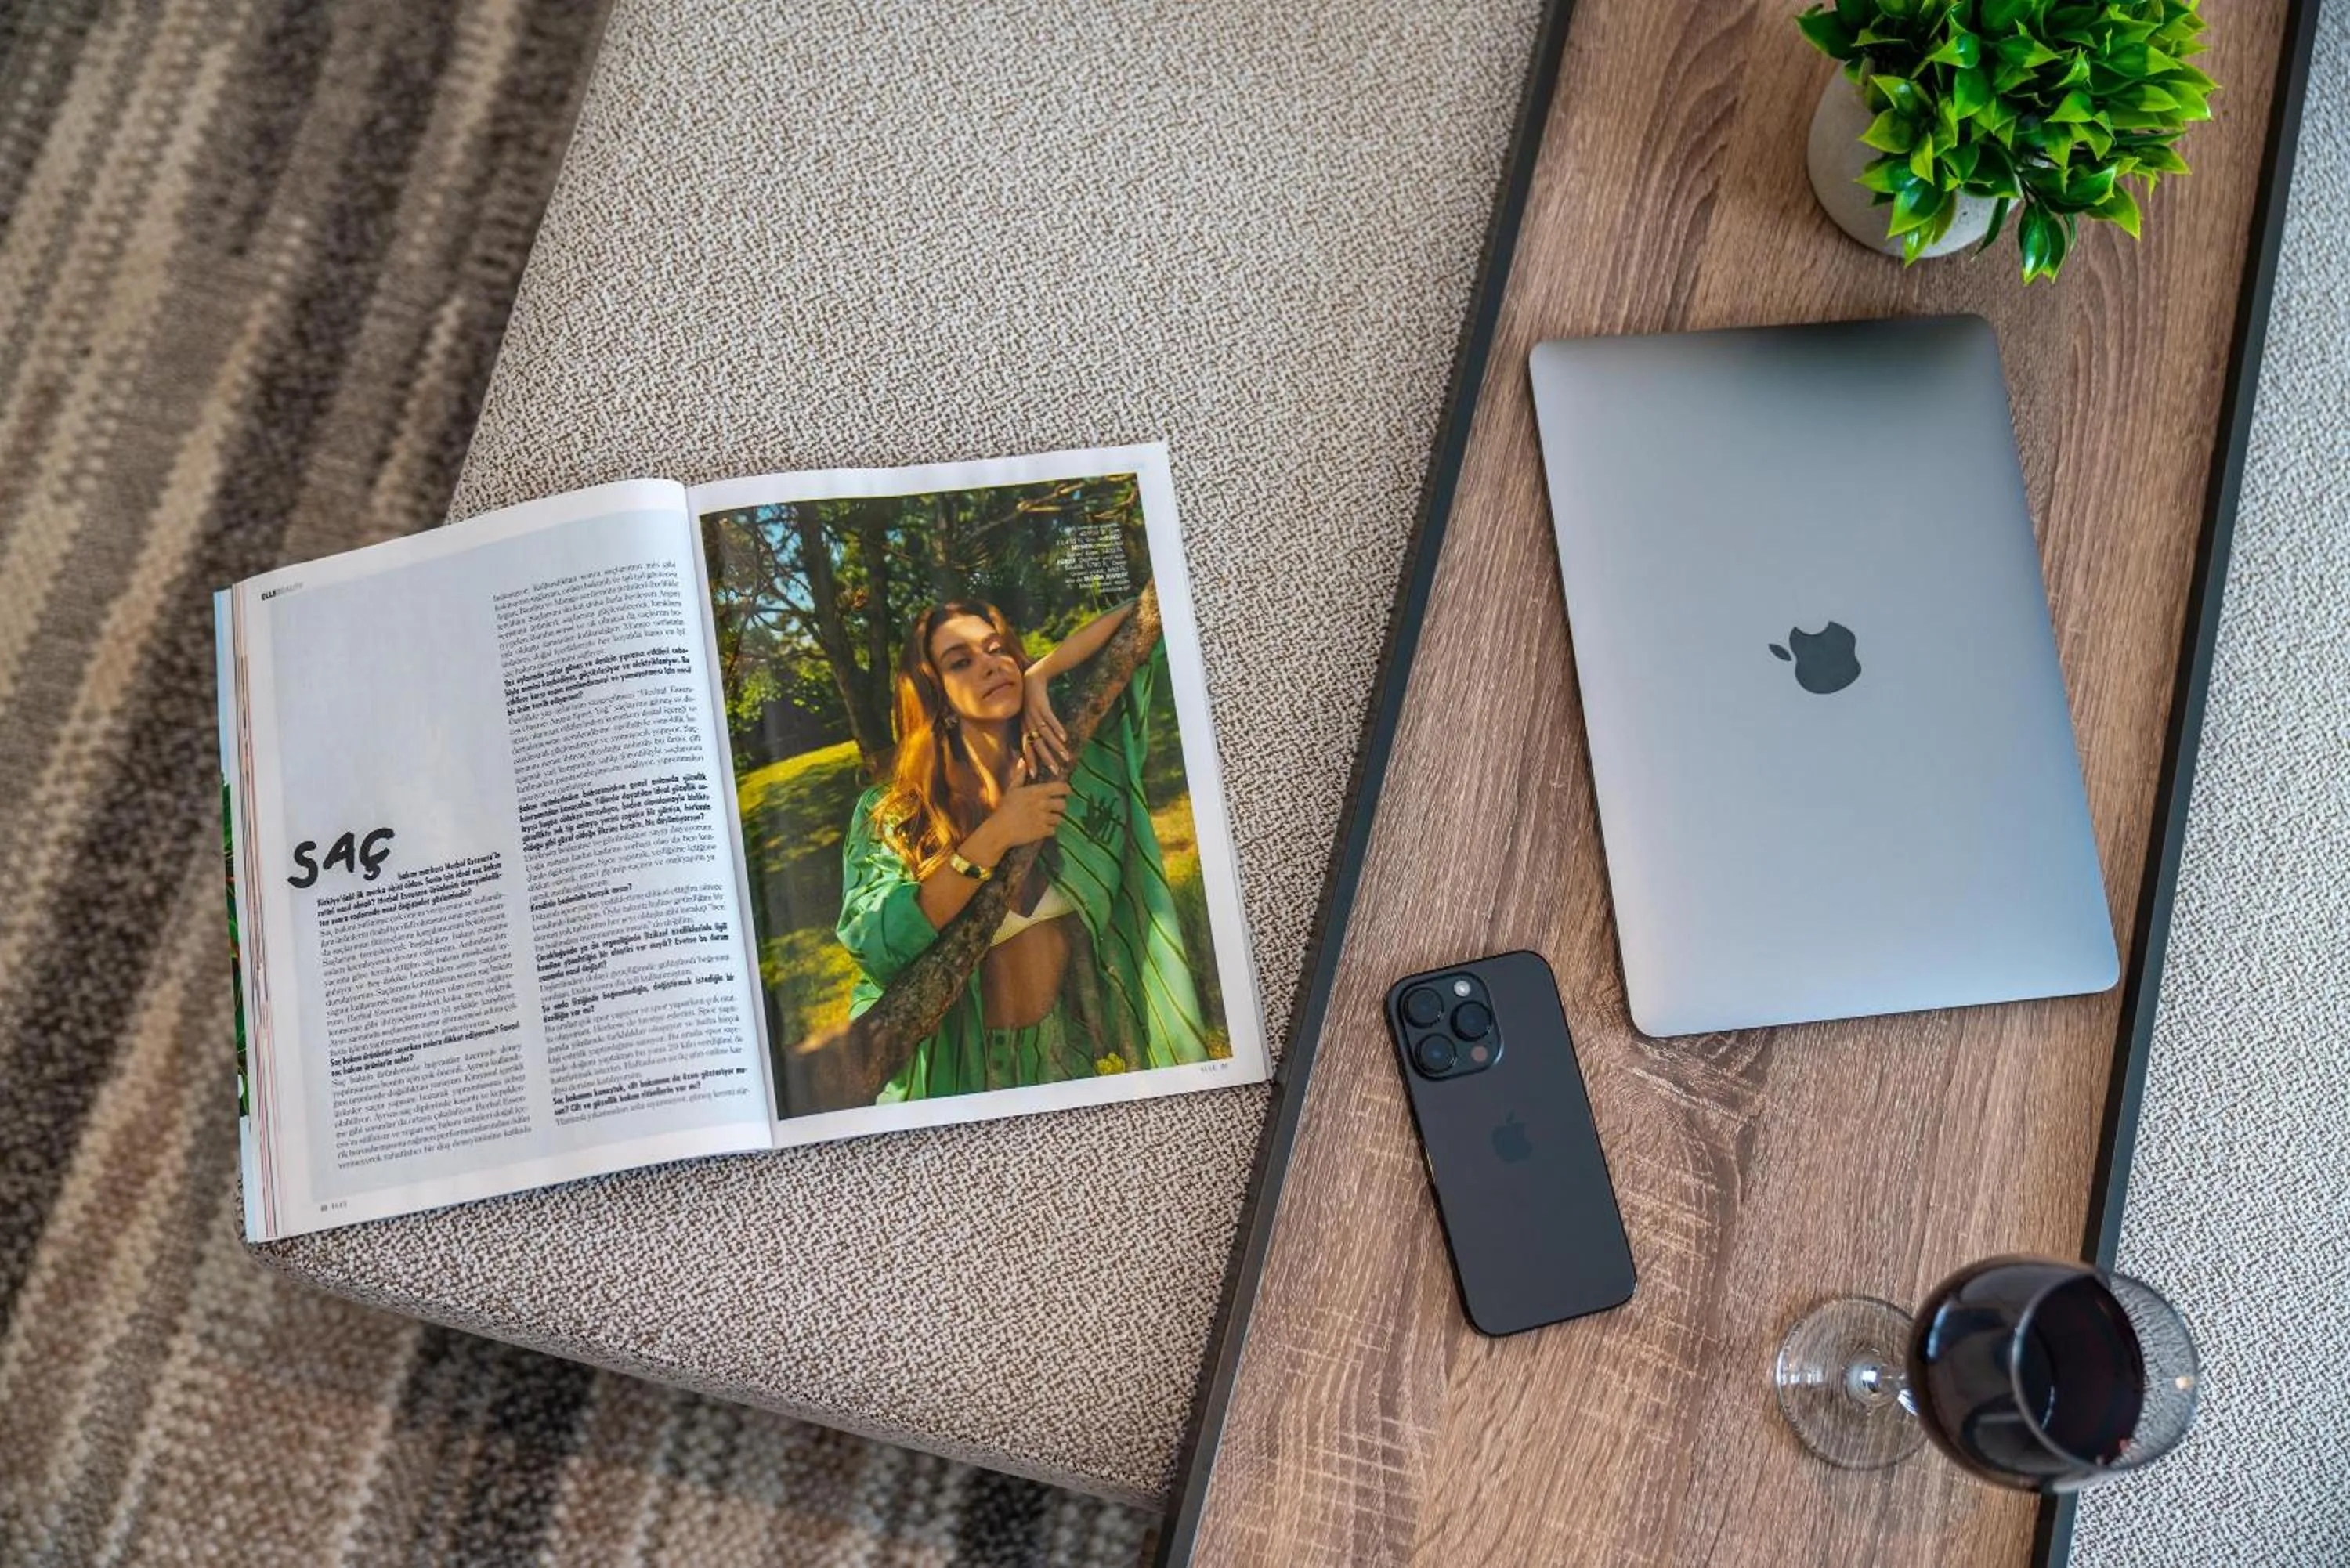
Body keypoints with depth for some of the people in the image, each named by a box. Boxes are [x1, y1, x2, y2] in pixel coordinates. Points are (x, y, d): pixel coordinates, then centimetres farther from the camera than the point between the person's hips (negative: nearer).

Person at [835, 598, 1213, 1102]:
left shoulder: (1073, 758, 2)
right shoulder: (890, 814, -5)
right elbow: (875, 948, -19)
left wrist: (1038, 676, -4)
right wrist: (994, 839, -20)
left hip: (1082, 1047, 2)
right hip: (961, 1066, -2)